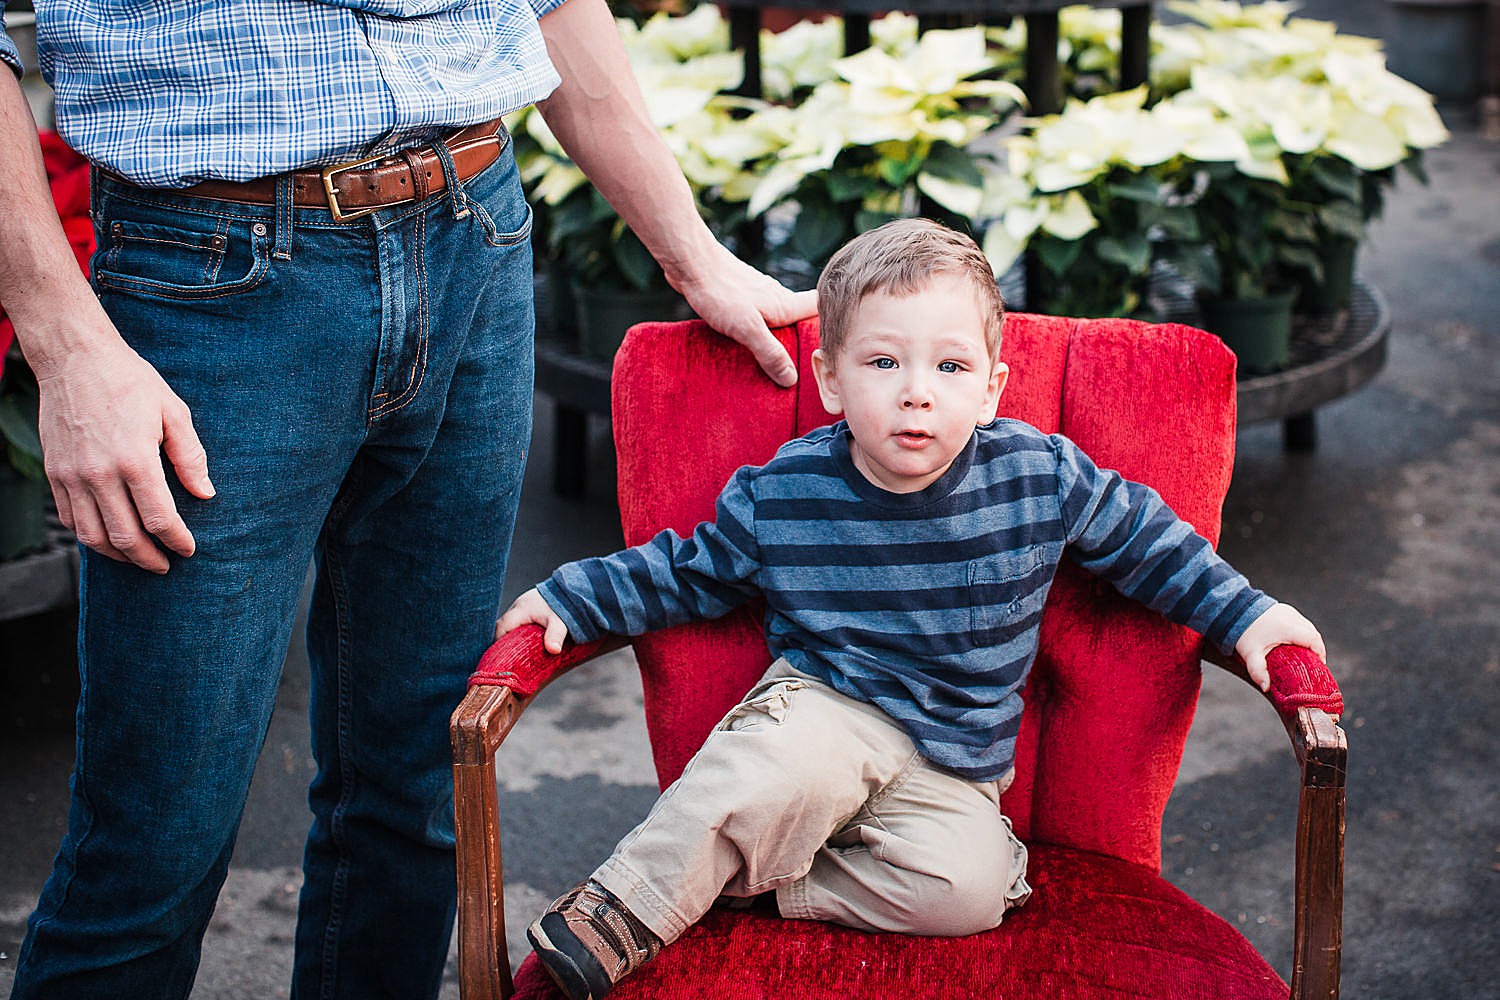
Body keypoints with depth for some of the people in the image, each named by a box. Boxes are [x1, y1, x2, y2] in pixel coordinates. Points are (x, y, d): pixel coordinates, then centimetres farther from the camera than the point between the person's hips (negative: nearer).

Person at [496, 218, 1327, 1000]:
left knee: (966, 885, -27)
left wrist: (1245, 615, 5)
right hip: (824, 711, -2)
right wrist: (571, 598, -3)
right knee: (786, 772, -37)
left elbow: (1143, 539, 8)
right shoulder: (779, 495, -8)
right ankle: (624, 909, -24)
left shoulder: (1042, 479, -7)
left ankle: (748, 880, -15)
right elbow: (685, 573, 7)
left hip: (952, 766, 2)